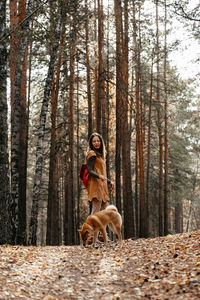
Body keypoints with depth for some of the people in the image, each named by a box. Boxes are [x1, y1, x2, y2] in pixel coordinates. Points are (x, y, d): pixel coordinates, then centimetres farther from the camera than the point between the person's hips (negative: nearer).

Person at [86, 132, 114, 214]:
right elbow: (90, 170, -15)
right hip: (95, 184, -9)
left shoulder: (100, 155, 23)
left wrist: (109, 181, 32)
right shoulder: (92, 154, -4)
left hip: (102, 185, 9)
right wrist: (99, 176, -31)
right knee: (96, 211, -15)